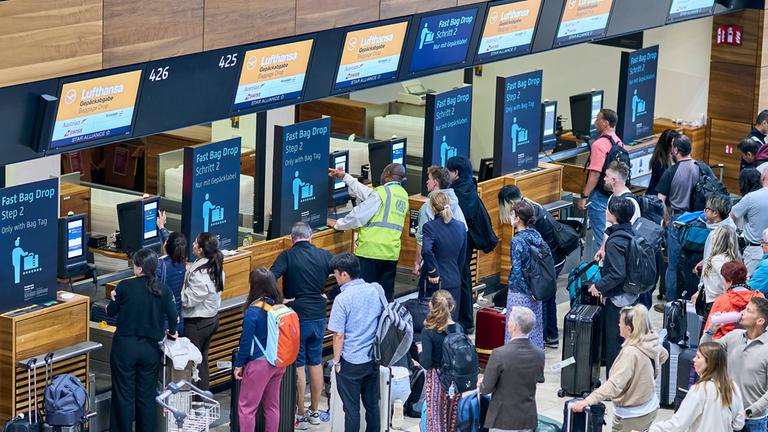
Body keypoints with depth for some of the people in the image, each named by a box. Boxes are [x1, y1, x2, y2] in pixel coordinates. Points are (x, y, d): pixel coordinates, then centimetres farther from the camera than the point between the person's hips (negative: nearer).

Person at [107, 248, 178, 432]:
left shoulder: (125, 286, -9)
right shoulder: (163, 290, -4)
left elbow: (111, 312, 3)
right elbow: (172, 315, -7)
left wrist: (114, 299, 25)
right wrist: (172, 332, 14)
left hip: (124, 346, -2)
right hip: (150, 348, 2)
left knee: (124, 394, 7)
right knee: (147, 394, 12)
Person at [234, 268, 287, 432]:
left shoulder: (253, 311, -19)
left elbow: (246, 341, -13)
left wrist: (238, 365, -1)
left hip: (259, 364, -7)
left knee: (246, 407, 4)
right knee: (272, 406, 16)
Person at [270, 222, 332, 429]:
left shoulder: (288, 256, -10)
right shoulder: (324, 255, 2)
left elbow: (269, 279, -23)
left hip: (296, 316, -4)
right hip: (319, 316, 4)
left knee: (298, 365, 4)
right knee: (316, 362, 15)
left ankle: (300, 415, 8)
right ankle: (314, 412, 23)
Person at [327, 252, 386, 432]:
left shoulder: (343, 299, -18)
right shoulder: (377, 290, -2)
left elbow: (339, 335, -16)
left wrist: (336, 361, -4)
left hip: (351, 363, -5)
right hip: (373, 358, 5)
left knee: (351, 408, 6)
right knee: (372, 404, 16)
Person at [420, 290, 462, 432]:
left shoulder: (429, 332, -17)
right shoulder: (458, 329, -5)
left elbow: (426, 363, -18)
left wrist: (420, 353, 1)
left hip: (436, 379, -4)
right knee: (452, 420, 17)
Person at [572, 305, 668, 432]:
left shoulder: (631, 353, -30)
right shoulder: (652, 342, -6)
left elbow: (614, 385, -39)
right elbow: (663, 355, 18)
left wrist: (587, 401, -44)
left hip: (632, 417, -8)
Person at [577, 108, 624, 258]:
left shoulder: (600, 144, -19)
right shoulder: (618, 142, 9)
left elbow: (595, 174, -22)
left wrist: (584, 196, -18)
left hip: (600, 195, -9)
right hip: (613, 193, 9)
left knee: (599, 235, -3)